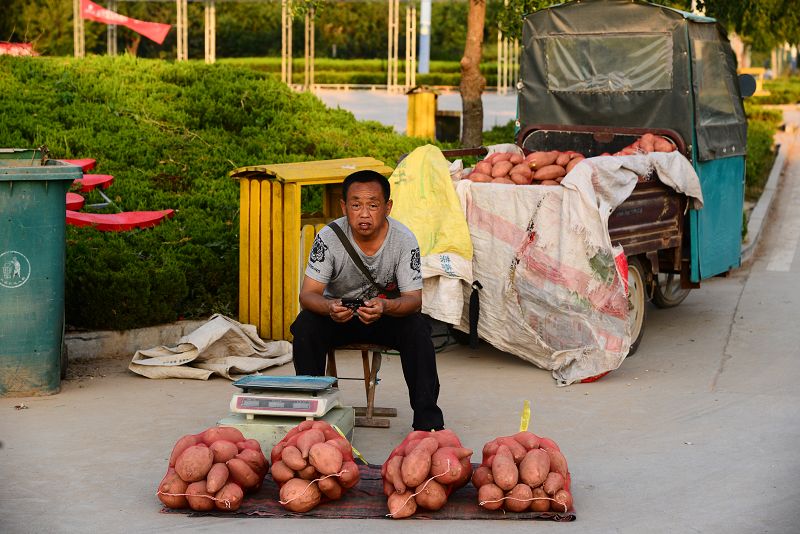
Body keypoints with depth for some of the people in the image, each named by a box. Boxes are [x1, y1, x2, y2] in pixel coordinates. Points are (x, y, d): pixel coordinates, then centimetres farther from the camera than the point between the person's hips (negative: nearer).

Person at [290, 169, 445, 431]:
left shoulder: (404, 240, -18)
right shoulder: (329, 237, -19)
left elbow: (414, 299, -21)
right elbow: (308, 294, -21)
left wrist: (385, 306, -45)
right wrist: (330, 307, -46)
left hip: (388, 314, 0)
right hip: (338, 313, 0)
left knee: (417, 329, -29)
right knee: (306, 325, -29)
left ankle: (427, 420, -21)